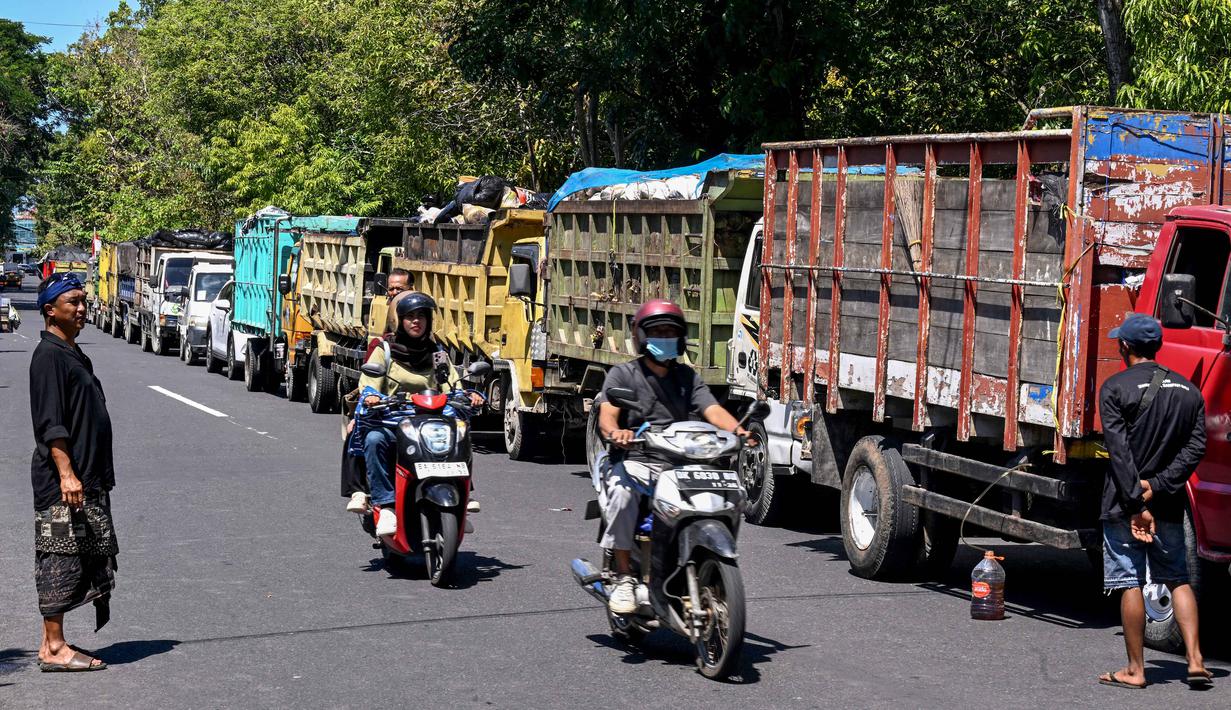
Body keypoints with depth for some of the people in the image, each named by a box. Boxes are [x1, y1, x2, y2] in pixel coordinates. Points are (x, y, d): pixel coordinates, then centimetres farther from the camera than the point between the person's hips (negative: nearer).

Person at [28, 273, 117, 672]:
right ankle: (54, 648, 0)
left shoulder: (73, 355, 18)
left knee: (90, 562, 11)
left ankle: (52, 644, 16)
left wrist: (99, 476, 24)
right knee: (61, 561, -5)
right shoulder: (49, 355, -11)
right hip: (61, 484, -10)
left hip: (87, 481, 10)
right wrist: (66, 474, -25)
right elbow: (50, 423, -19)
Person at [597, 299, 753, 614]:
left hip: (679, 464, 3)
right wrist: (614, 431, -33)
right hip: (634, 460, -3)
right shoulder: (623, 374, 8)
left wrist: (738, 430, -18)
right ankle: (623, 578, -25)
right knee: (623, 492, -36)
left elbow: (712, 409, 3)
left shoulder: (687, 377, 19)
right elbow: (606, 414, -7)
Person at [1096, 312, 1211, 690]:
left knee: (1130, 584, 2)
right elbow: (1196, 446, -3)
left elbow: (1119, 451, -16)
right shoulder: (1188, 390, 6)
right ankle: (1195, 661, 5)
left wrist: (1137, 503, -17)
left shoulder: (1115, 388, -8)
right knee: (1178, 580, 15)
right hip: (1170, 504, 4)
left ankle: (1135, 669, 7)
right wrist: (1157, 487, -9)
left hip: (1124, 503, -4)